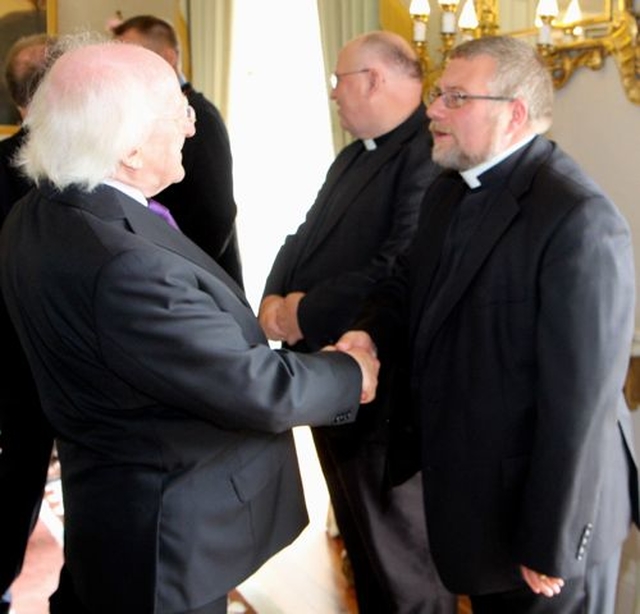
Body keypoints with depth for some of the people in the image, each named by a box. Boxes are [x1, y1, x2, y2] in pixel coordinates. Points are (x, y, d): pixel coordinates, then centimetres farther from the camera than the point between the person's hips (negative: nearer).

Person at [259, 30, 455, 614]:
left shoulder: (431, 153, -21)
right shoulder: (352, 157, 16)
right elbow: (306, 238, 13)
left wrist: (305, 314, -20)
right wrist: (275, 299, -7)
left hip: (385, 391, -10)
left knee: (402, 564, 7)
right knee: (360, 537, 25)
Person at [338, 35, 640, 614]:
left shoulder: (578, 219, -25)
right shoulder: (449, 190, 5)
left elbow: (579, 398, -25)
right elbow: (409, 284, 14)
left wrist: (550, 543, -20)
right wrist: (370, 333, -10)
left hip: (544, 506, -8)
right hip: (468, 485, 8)